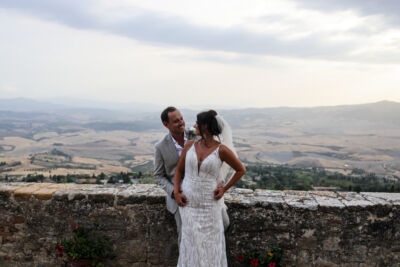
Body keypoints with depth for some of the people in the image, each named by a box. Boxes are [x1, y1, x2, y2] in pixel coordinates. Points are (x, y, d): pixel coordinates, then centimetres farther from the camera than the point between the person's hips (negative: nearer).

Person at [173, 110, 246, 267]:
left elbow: (241, 170, 1)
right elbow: (179, 170, 9)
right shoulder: (190, 145, -1)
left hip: (209, 204, -3)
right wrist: (176, 192, -4)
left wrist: (224, 189, -3)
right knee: (191, 244, 11)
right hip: (188, 203, 3)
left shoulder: (222, 150, -11)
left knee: (209, 245, 8)